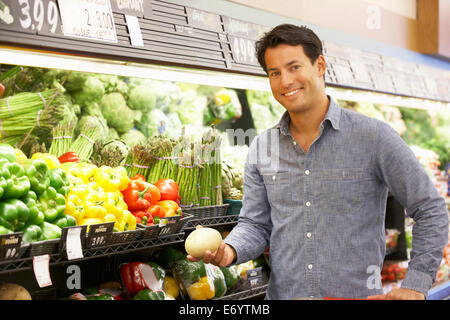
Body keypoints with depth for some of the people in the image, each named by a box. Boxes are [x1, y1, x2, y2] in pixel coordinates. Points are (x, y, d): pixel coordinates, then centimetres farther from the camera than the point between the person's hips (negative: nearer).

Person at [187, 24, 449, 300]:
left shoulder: (374, 137, -8)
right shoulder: (262, 148, 3)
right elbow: (255, 225, 7)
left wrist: (415, 286, -9)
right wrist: (229, 250, -14)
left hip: (356, 295, -3)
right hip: (282, 293, 3)